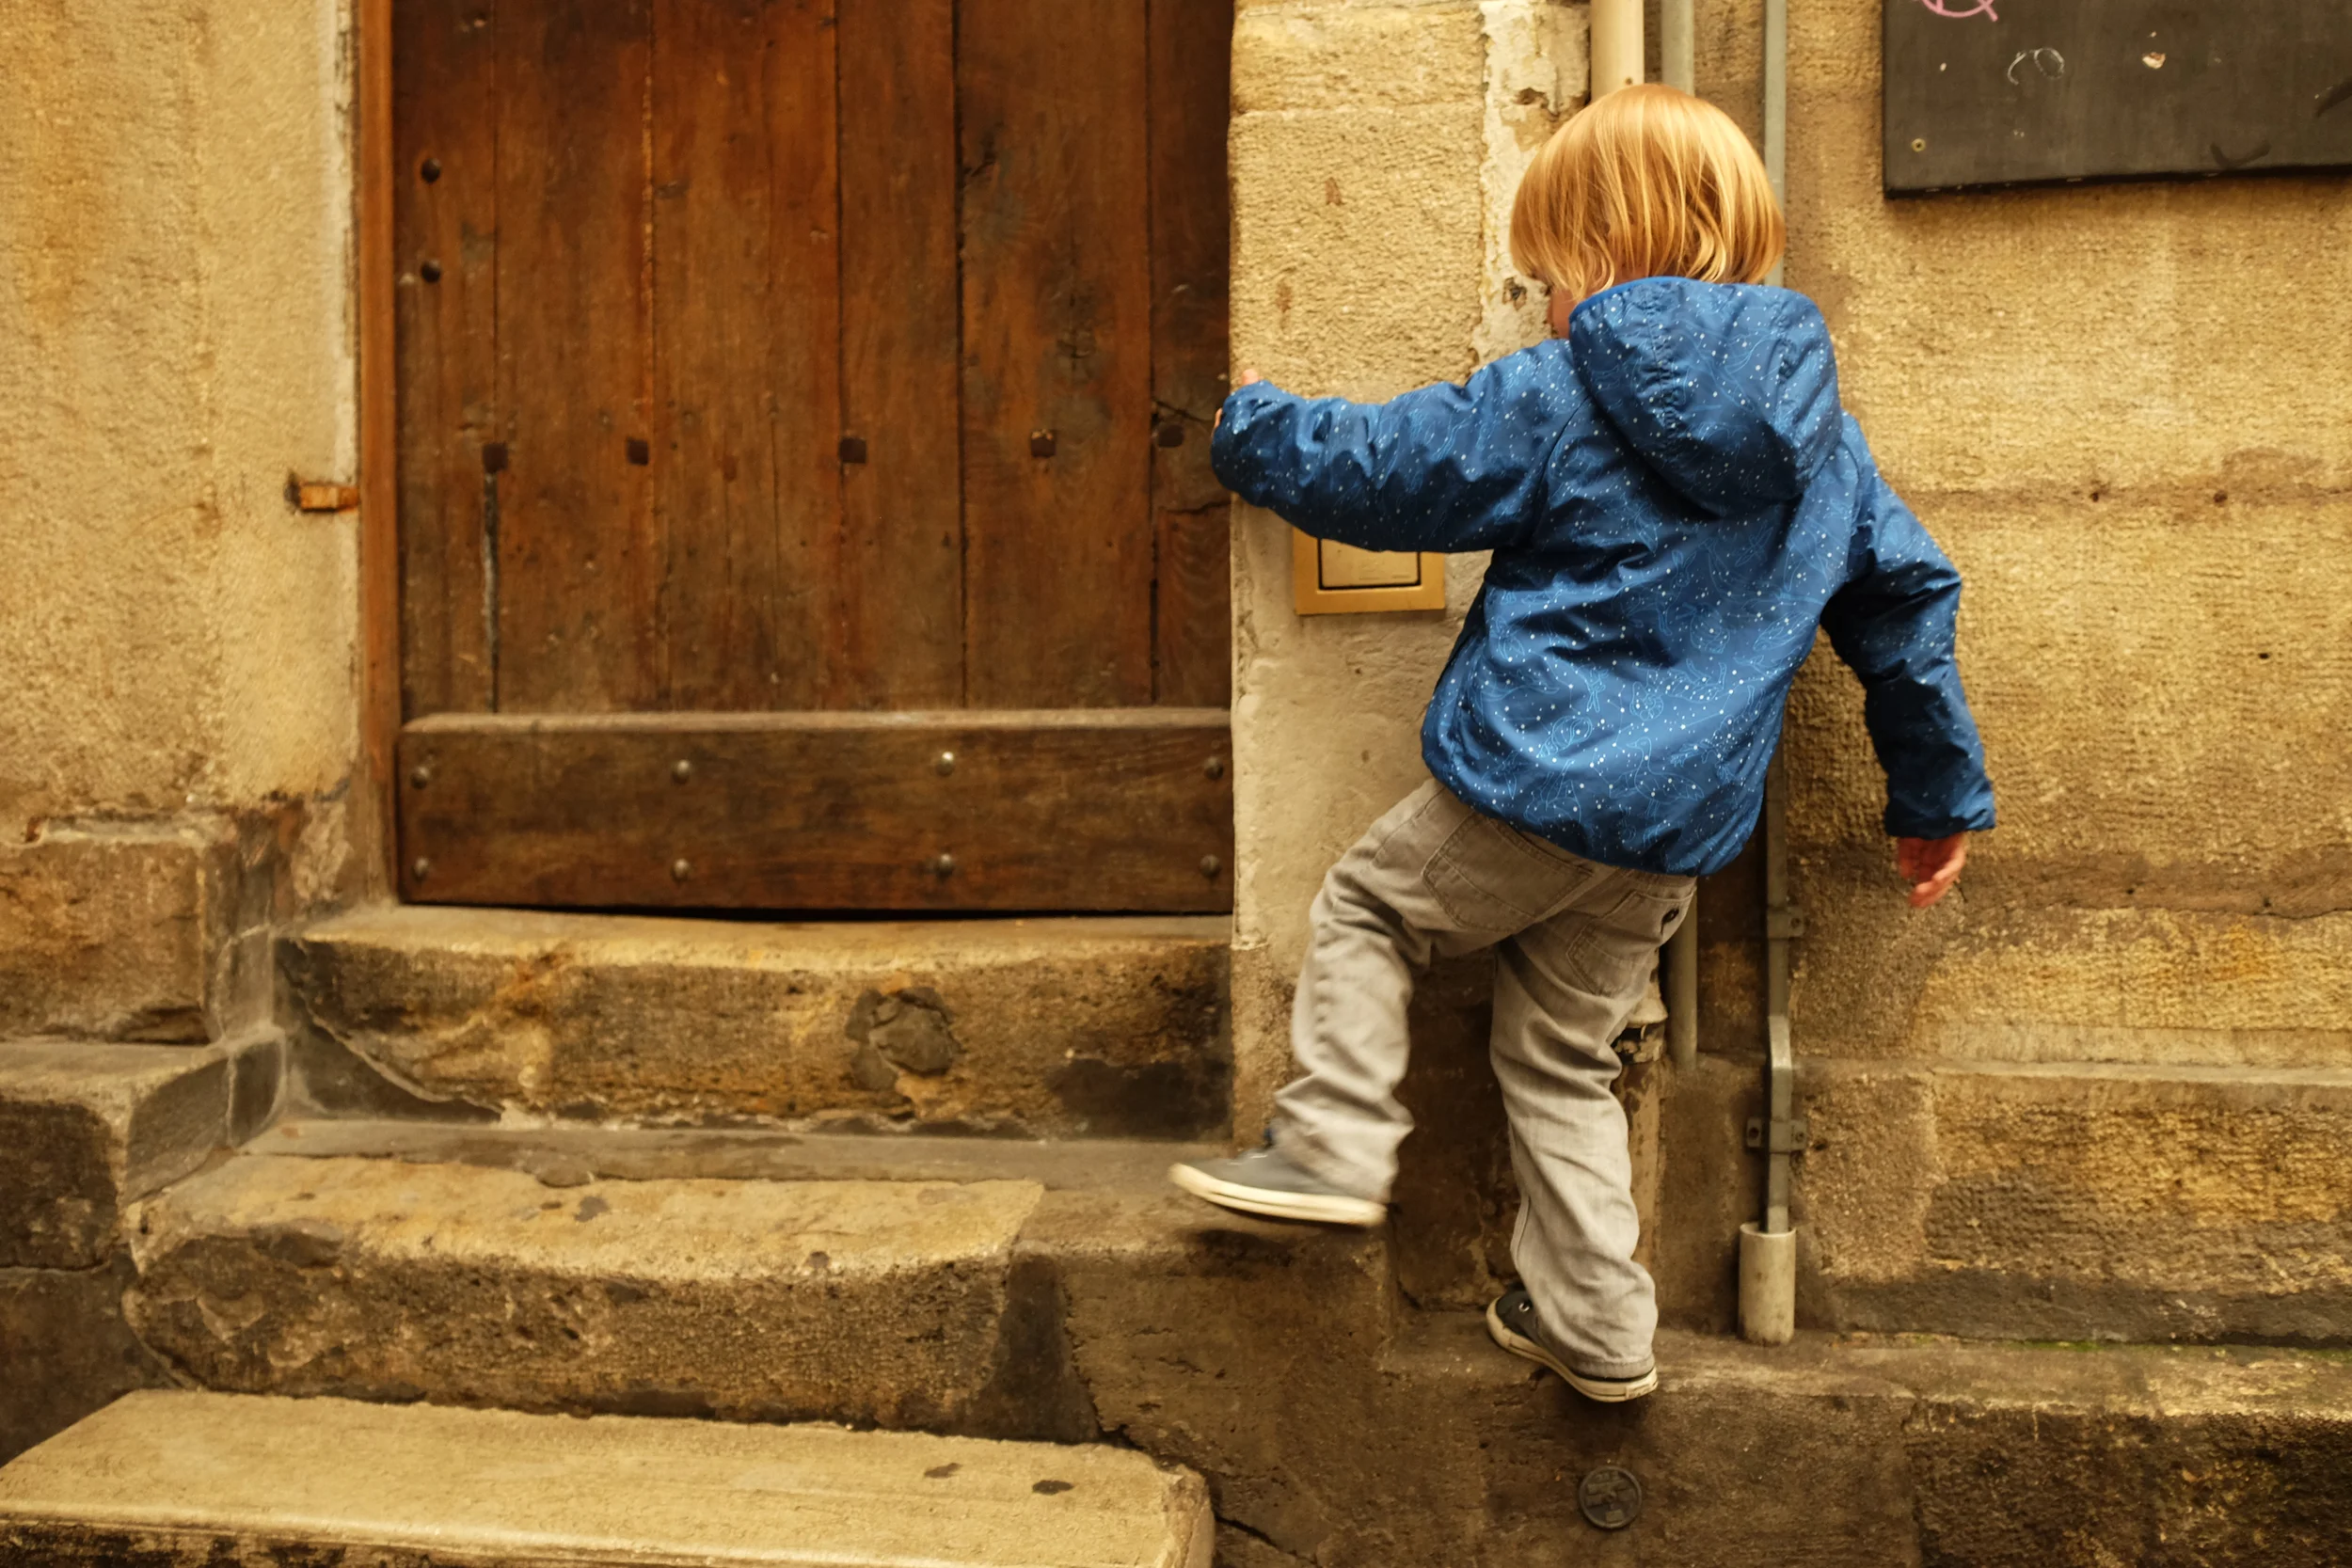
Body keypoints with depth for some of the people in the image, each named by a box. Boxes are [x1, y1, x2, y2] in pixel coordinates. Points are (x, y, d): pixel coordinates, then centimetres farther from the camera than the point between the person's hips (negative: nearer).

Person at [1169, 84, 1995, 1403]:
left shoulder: (1554, 401, -6)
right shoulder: (1816, 423, 10)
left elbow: (1377, 467, 0)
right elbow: (1909, 598, 14)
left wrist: (1250, 429, 19)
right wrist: (1942, 793, 22)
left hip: (1531, 779, -6)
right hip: (1681, 830, 6)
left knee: (1364, 909, 17)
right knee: (1566, 1059, 18)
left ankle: (1336, 1145, 9)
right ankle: (1597, 1325, 23)